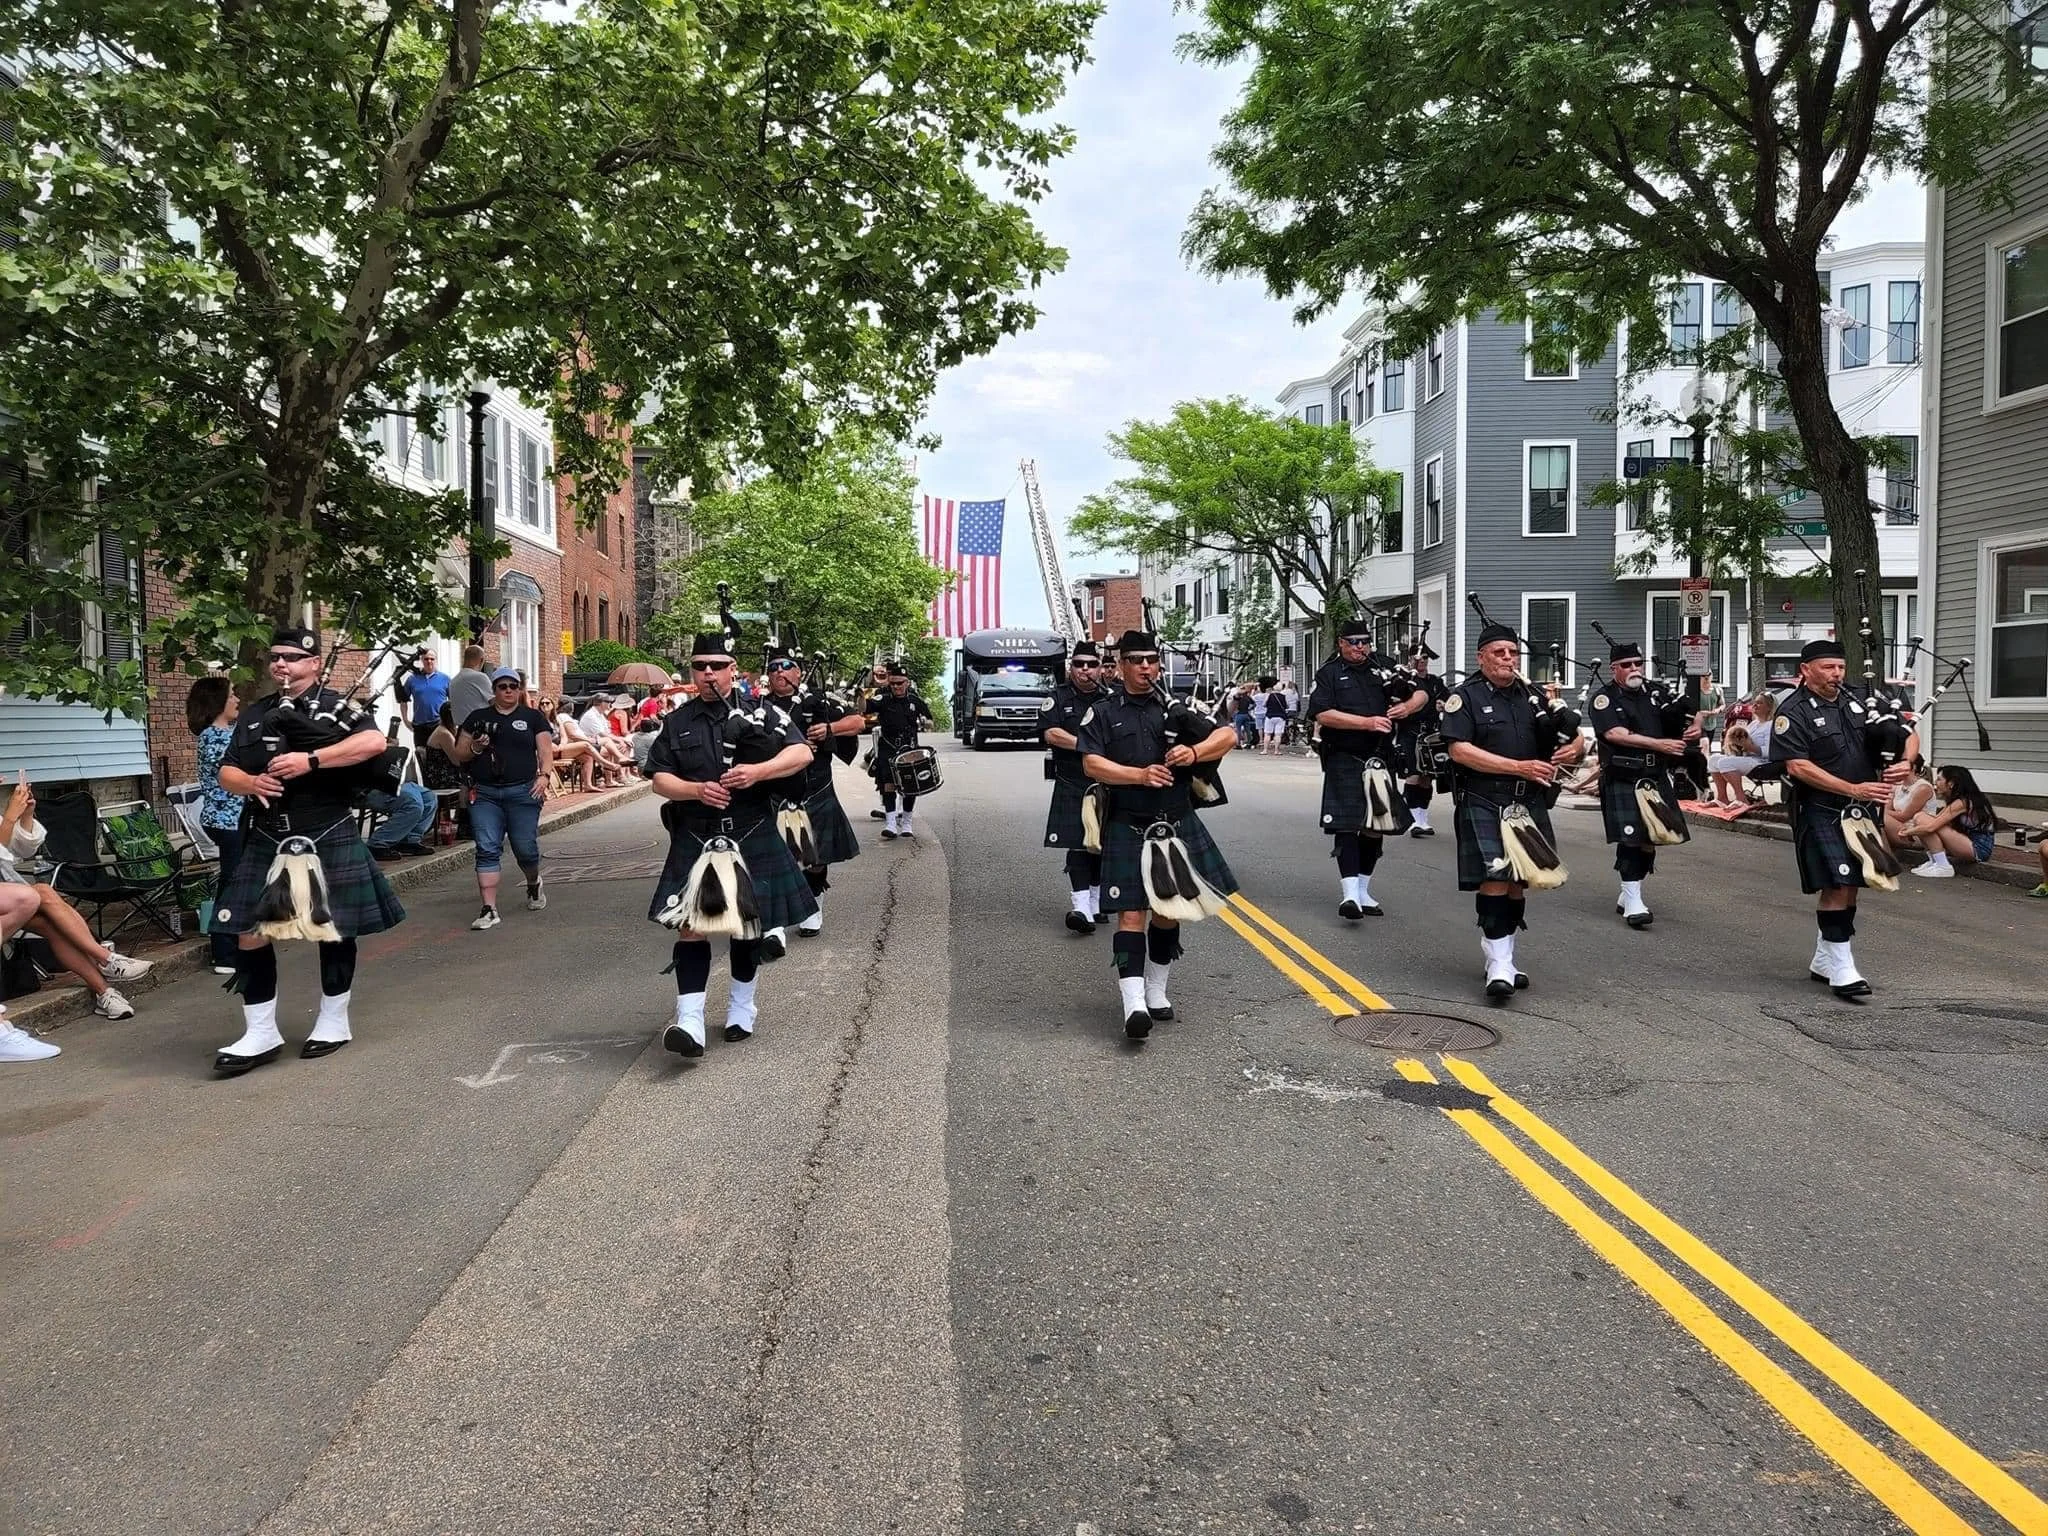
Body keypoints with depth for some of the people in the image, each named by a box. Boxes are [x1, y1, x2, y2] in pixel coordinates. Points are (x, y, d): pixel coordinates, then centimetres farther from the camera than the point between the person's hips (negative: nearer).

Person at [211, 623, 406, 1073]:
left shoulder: (337, 707, -2)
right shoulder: (253, 715, 14)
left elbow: (374, 741, -20)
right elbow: (226, 773, 13)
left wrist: (311, 760, -24)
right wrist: (250, 782, -11)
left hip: (328, 838, -4)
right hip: (266, 841, 4)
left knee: (334, 930, 6)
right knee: (250, 933, 1)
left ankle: (334, 1021, 22)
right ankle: (261, 1033, 12)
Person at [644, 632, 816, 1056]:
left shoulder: (760, 713, 2)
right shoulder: (677, 722, 8)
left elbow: (802, 753, -6)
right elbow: (659, 779, 5)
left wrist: (757, 771, -21)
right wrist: (697, 790, -15)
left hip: (752, 838, 0)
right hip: (694, 840, 1)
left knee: (748, 923, 11)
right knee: (691, 926, -9)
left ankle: (742, 1006, 30)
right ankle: (690, 1021, -10)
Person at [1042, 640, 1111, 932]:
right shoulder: (1059, 697, 3)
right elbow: (1050, 733, -10)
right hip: (1071, 785, -2)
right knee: (1078, 844, -10)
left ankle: (1095, 903, 24)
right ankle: (1082, 908, -15)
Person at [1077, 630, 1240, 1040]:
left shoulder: (1173, 710, 10)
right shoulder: (1103, 712, 3)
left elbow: (1228, 735, 6)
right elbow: (1091, 764, -9)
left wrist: (1194, 752, -13)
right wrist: (1141, 775, -20)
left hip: (1177, 825, 4)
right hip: (1128, 828, -4)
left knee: (1168, 910, 13)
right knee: (1131, 914, -9)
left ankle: (1156, 991, 29)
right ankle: (1134, 1003, -12)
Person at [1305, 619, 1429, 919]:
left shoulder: (1383, 667, 10)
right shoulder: (1328, 673, -1)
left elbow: (1422, 694, 13)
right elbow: (1323, 714, -14)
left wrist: (1407, 707, -10)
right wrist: (1366, 722, -21)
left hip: (1380, 760, 5)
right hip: (1345, 761, -5)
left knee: (1376, 826, 11)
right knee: (1346, 826, -11)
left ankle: (1363, 891, 23)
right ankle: (1350, 894, -12)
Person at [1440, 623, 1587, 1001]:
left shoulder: (1533, 696, 14)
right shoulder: (1465, 697, -3)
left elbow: (1575, 738, 18)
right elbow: (1459, 749, -14)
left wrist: (1572, 749, -8)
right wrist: (1519, 767, -17)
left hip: (1529, 806, 6)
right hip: (1483, 804, -6)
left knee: (1518, 884, 10)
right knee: (1493, 880, -12)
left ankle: (1503, 958, 23)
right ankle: (1498, 966, -7)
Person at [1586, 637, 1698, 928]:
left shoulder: (1654, 692, 12)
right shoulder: (1604, 699, -4)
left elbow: (1692, 710, 22)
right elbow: (1616, 734, -18)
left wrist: (1694, 725, -1)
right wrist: (1659, 744, -22)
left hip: (1656, 780, 6)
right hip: (1622, 781, -6)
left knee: (1650, 839, 10)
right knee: (1631, 837, -12)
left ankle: (1628, 894, 25)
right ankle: (1633, 903, -8)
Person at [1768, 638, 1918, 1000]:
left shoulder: (1859, 700, 9)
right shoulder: (1793, 712, -8)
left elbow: (1910, 733, 13)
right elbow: (1798, 766, -17)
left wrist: (1906, 762, -9)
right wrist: (1853, 789, -21)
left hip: (1862, 811, 7)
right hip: (1821, 812, -6)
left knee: (1851, 885, 12)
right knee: (1836, 886, -12)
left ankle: (1823, 961, 25)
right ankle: (1841, 969, -5)